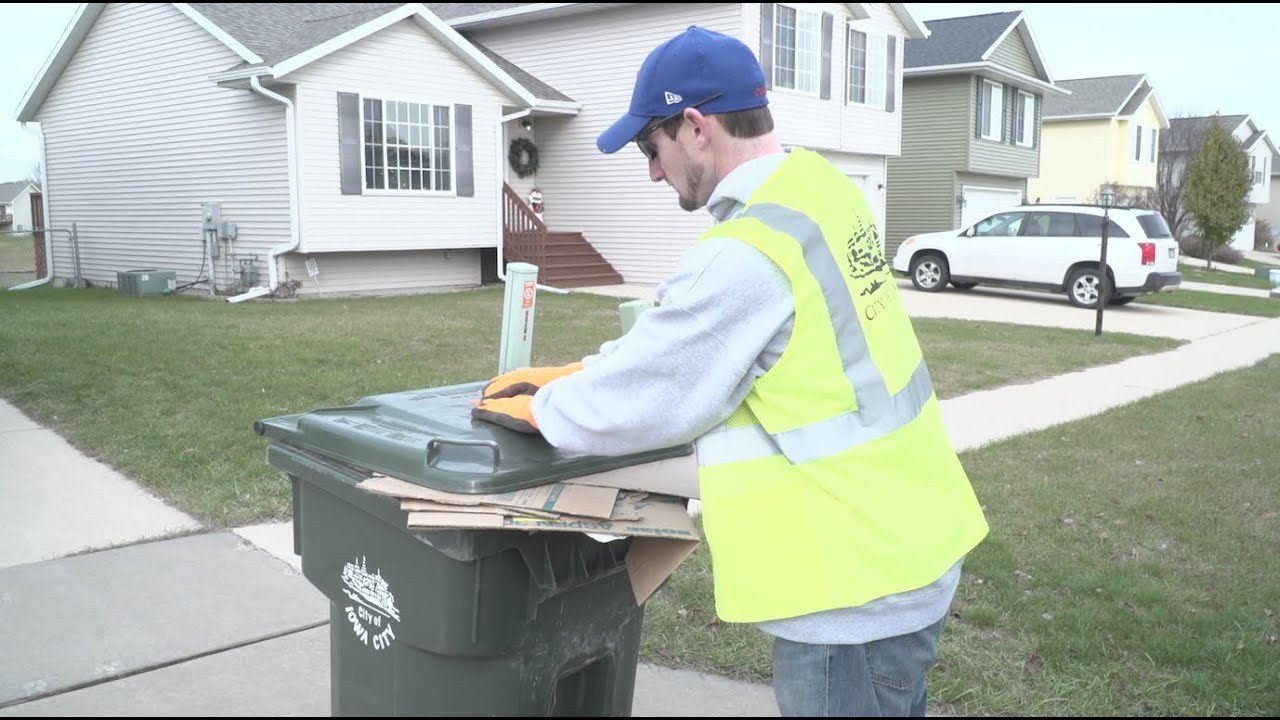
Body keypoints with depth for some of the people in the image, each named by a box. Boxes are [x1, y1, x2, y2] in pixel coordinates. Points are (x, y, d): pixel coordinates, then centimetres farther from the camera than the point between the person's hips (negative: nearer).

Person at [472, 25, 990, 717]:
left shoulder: (745, 254, -25)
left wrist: (541, 407, 4)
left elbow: (640, 401, -14)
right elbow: (678, 334, 12)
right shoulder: (820, 188, 4)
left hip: (854, 589, -9)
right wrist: (573, 374, 13)